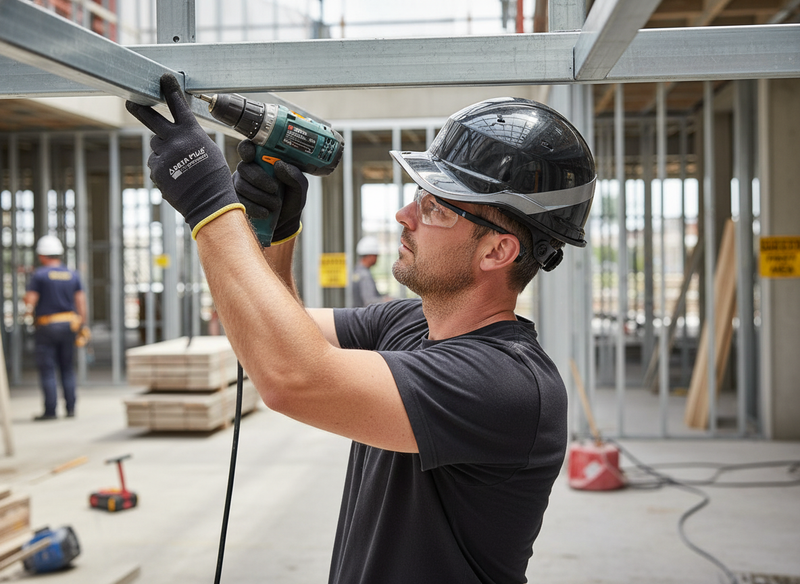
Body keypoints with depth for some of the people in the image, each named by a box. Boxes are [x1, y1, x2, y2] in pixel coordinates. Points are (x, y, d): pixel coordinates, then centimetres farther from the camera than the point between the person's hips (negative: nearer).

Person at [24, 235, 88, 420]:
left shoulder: (39, 275, -7)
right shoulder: (73, 275, 6)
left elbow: (29, 301, -10)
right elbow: (81, 302, 3)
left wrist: (29, 309, 12)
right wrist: (82, 326, 7)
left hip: (46, 327, -4)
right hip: (69, 325, 4)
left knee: (47, 370, 0)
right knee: (67, 369, 12)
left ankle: (50, 410, -2)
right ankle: (70, 408, 10)